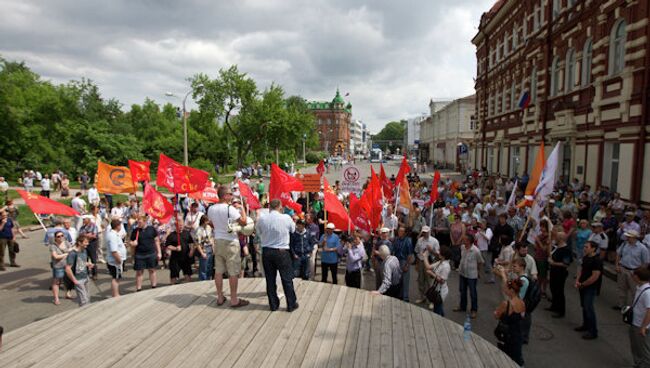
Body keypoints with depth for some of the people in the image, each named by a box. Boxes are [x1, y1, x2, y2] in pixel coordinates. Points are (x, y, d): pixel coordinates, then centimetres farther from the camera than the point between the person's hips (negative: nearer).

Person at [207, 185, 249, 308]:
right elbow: (243, 222, -17)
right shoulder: (230, 209, -18)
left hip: (218, 241, 7)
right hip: (231, 242, -7)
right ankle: (234, 300, 6)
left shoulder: (211, 209, 2)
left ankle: (220, 298, 22)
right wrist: (242, 208, -2)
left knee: (218, 270, 12)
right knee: (233, 272, 1)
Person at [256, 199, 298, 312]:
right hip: (282, 252, -2)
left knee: (270, 279, 12)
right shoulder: (286, 218, -12)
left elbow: (258, 231, 10)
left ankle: (273, 304, 20)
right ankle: (291, 304, 16)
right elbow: (293, 229, 7)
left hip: (266, 252, 3)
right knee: (287, 279, 8)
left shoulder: (261, 218, -6)